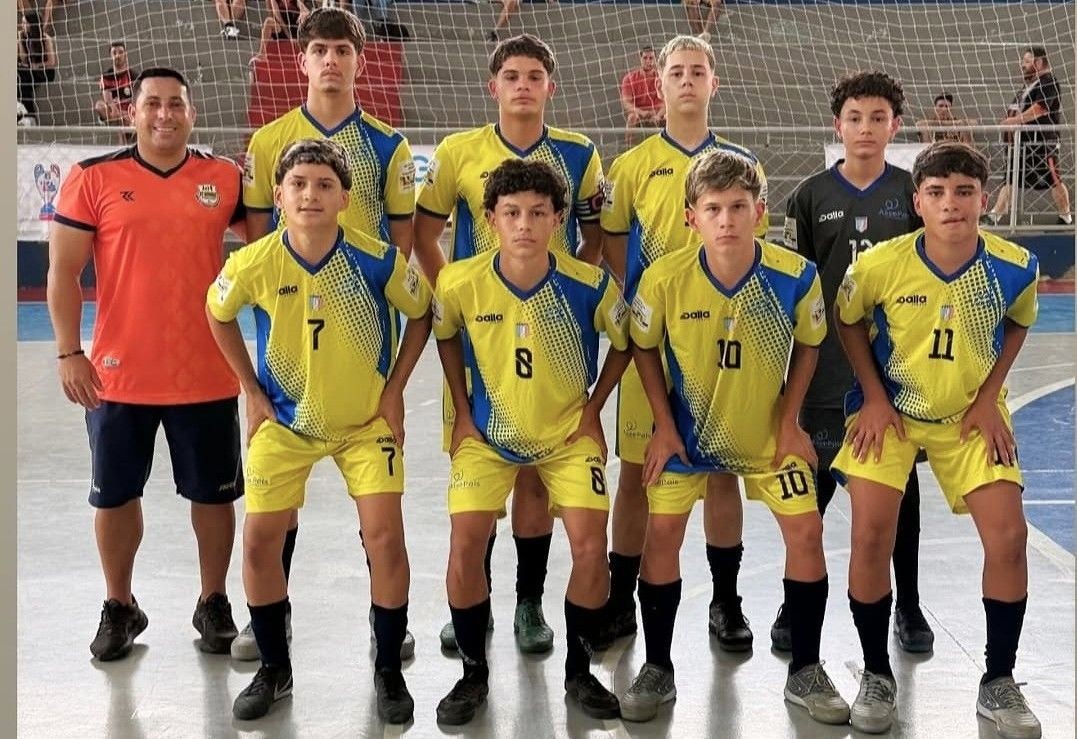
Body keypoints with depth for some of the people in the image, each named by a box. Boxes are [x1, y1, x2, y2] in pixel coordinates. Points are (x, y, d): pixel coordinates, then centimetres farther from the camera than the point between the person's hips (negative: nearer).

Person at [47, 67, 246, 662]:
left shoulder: (225, 179, 2)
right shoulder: (93, 178, -2)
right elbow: (63, 272, -2)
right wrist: (69, 354, -8)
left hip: (207, 374, 1)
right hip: (118, 375, -1)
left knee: (213, 494, 11)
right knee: (115, 495, 11)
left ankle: (213, 603, 30)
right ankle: (119, 608, 30)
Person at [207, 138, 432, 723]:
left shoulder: (377, 261, -20)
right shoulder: (254, 264, -17)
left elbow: (421, 314, -2)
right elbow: (218, 314, 4)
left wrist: (394, 390, -5)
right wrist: (253, 391, 2)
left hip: (366, 420, -1)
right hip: (285, 420, 2)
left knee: (384, 537, -10)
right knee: (260, 540, -1)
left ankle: (389, 671, 11)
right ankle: (273, 670, 20)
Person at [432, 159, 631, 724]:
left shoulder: (589, 285, -19)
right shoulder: (461, 284, -17)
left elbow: (625, 343, 1)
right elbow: (445, 336, 7)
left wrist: (592, 408, -1)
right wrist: (462, 412, 3)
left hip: (568, 434, 0)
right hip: (488, 434, 1)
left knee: (590, 546, -14)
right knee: (465, 545, -13)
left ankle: (579, 672, 10)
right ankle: (473, 674, 9)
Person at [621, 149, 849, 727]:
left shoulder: (796, 276, -22)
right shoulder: (664, 279, -23)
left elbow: (808, 345, -3)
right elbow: (644, 348, -5)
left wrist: (788, 420, -6)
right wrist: (664, 426, -7)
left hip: (768, 430, 1)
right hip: (686, 430, 0)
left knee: (805, 529, -5)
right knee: (662, 532, -5)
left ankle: (805, 672, 12)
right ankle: (657, 669, 13)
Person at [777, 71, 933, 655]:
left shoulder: (913, 192, 4)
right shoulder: (811, 195, 2)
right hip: (827, 367, -1)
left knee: (901, 488, 9)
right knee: (814, 487, 4)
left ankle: (908, 607, 23)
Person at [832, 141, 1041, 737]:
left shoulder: (1015, 267, -18)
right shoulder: (880, 264, -22)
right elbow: (847, 321, -2)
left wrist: (988, 396, -4)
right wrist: (874, 397, -8)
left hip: (972, 416, 1)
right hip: (891, 411, -1)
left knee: (1008, 536, -9)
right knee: (871, 536, -13)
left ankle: (999, 683, 11)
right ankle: (877, 676, 9)